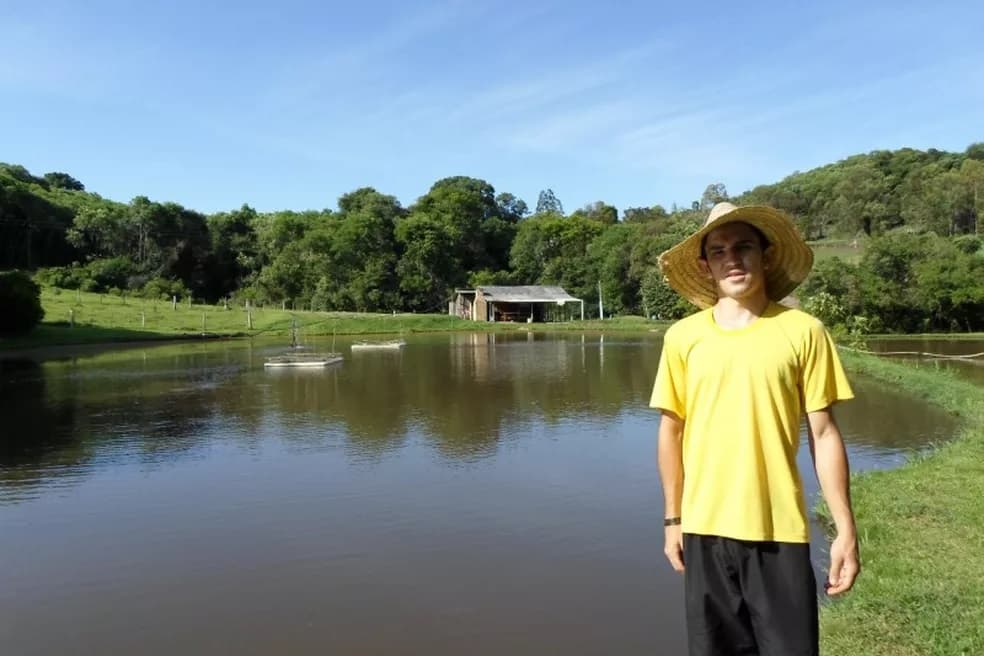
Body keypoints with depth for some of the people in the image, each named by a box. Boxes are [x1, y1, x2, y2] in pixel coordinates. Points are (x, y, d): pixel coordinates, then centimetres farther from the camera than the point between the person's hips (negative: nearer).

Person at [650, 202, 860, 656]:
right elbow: (671, 430, 5)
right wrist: (672, 519, 7)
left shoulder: (803, 331, -5)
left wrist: (846, 529, -2)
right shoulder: (683, 337, -1)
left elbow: (823, 434, -2)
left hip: (779, 529, -1)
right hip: (705, 528, 2)